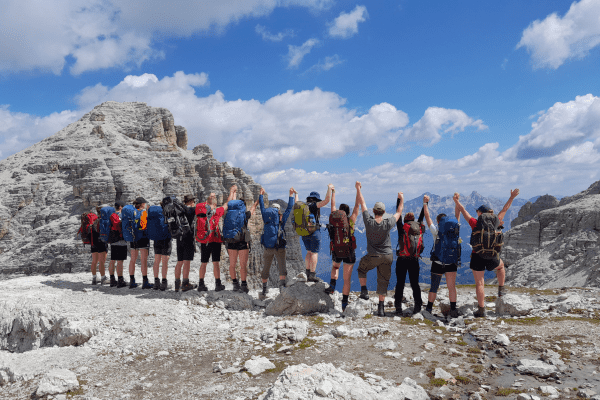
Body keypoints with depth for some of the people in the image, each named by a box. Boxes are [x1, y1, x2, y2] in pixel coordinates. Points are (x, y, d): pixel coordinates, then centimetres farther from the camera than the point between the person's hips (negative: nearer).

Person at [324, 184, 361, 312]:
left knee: (335, 267, 34)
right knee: (347, 279, 7)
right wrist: (358, 190, 4)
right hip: (349, 252, -2)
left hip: (336, 251, 2)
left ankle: (332, 285, 9)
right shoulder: (351, 220, -8)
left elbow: (332, 205, 10)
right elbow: (357, 205, -1)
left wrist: (333, 192, 21)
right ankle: (344, 304, 8)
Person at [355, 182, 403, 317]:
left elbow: (362, 204, -4)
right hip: (387, 256, 1)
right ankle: (381, 307, 14)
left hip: (373, 257, -1)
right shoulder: (388, 224, -16)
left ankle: (364, 290, 16)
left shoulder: (369, 221, -16)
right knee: (383, 281, 11)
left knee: (361, 269, 28)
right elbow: (398, 212, 2)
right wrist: (402, 199, 17)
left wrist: (358, 189, 8)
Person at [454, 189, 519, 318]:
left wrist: (456, 201, 15)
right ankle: (501, 289, 37)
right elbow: (504, 209, 17)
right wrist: (512, 197, 30)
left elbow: (463, 210, 3)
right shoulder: (496, 222, 3)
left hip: (477, 256, -2)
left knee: (479, 283, 4)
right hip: (493, 257, 2)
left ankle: (481, 309, 6)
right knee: (501, 266, 37)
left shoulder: (475, 223, -5)